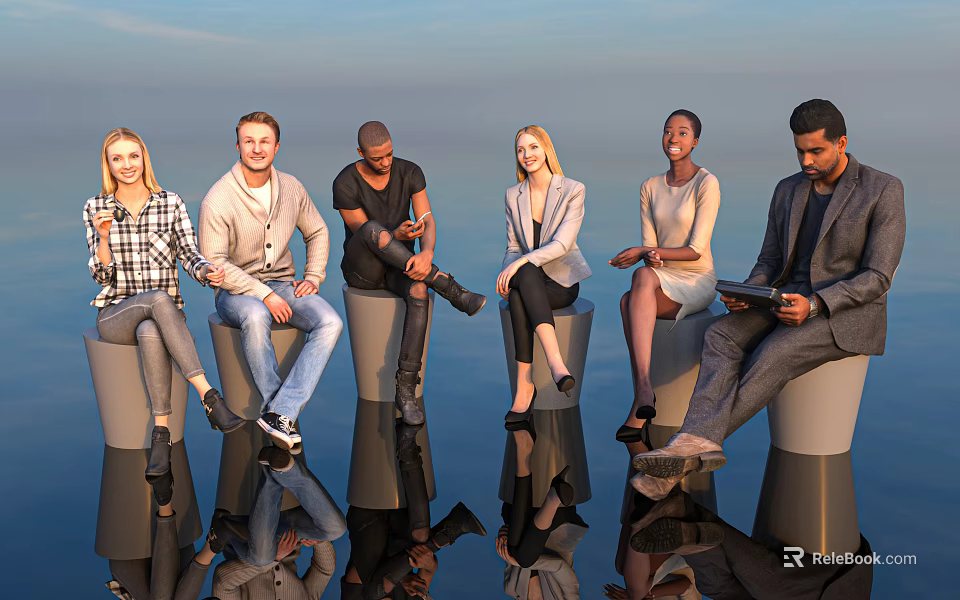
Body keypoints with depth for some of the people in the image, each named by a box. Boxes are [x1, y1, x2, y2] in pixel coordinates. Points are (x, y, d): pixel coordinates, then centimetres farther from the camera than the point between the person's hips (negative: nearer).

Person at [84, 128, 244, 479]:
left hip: (165, 313, 1)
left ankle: (161, 433, -33)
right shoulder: (95, 208, 6)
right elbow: (102, 275, 2)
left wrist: (205, 271, -25)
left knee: (150, 333, -37)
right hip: (115, 316, 0)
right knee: (159, 298, -35)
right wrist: (103, 237, -17)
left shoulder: (171, 204, 5)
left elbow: (189, 255, -2)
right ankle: (209, 398, -39)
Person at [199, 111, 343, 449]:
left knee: (330, 322, -24)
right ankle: (284, 415, -24)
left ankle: (279, 413, -29)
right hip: (235, 291, -4)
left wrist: (313, 277, 3)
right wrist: (264, 295, -22)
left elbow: (317, 232, 18)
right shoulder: (218, 199, -12)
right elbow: (214, 263, -16)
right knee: (255, 316, -40)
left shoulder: (291, 188, 4)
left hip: (283, 284, 5)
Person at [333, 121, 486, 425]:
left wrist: (427, 253, -37)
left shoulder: (410, 173, -5)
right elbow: (365, 235, -13)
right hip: (362, 271, -2)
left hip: (401, 266, 2)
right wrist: (397, 236, -35)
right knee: (373, 229, -37)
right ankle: (449, 288, -32)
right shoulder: (345, 184, -13)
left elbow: (428, 221, -14)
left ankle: (406, 390, -34)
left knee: (419, 289, -36)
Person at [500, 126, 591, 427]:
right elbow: (513, 247, 11)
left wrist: (521, 262, -27)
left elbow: (562, 244, -15)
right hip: (526, 279, 3)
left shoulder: (573, 190, -4)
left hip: (562, 281, -3)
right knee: (526, 275, -37)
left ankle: (525, 386, -36)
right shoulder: (513, 195, 9)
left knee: (519, 297, -36)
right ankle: (556, 363, -45)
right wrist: (508, 271, -12)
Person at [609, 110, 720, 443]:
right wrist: (650, 256, -19)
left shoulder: (707, 183, -6)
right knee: (631, 302, -32)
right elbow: (648, 244, 6)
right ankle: (644, 393, -35)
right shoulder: (650, 187, 12)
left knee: (640, 282, -35)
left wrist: (644, 252, -19)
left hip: (697, 281, -4)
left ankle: (642, 391, -36)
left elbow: (696, 250, -12)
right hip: (659, 281, 4)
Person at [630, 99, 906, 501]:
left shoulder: (884, 190, -6)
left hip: (848, 313, -5)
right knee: (721, 335, -25)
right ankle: (699, 443, -41)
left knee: (771, 357, -33)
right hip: (788, 301, 5)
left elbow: (877, 278, -11)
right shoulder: (787, 190, 12)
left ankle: (692, 445, -36)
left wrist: (814, 305, -25)